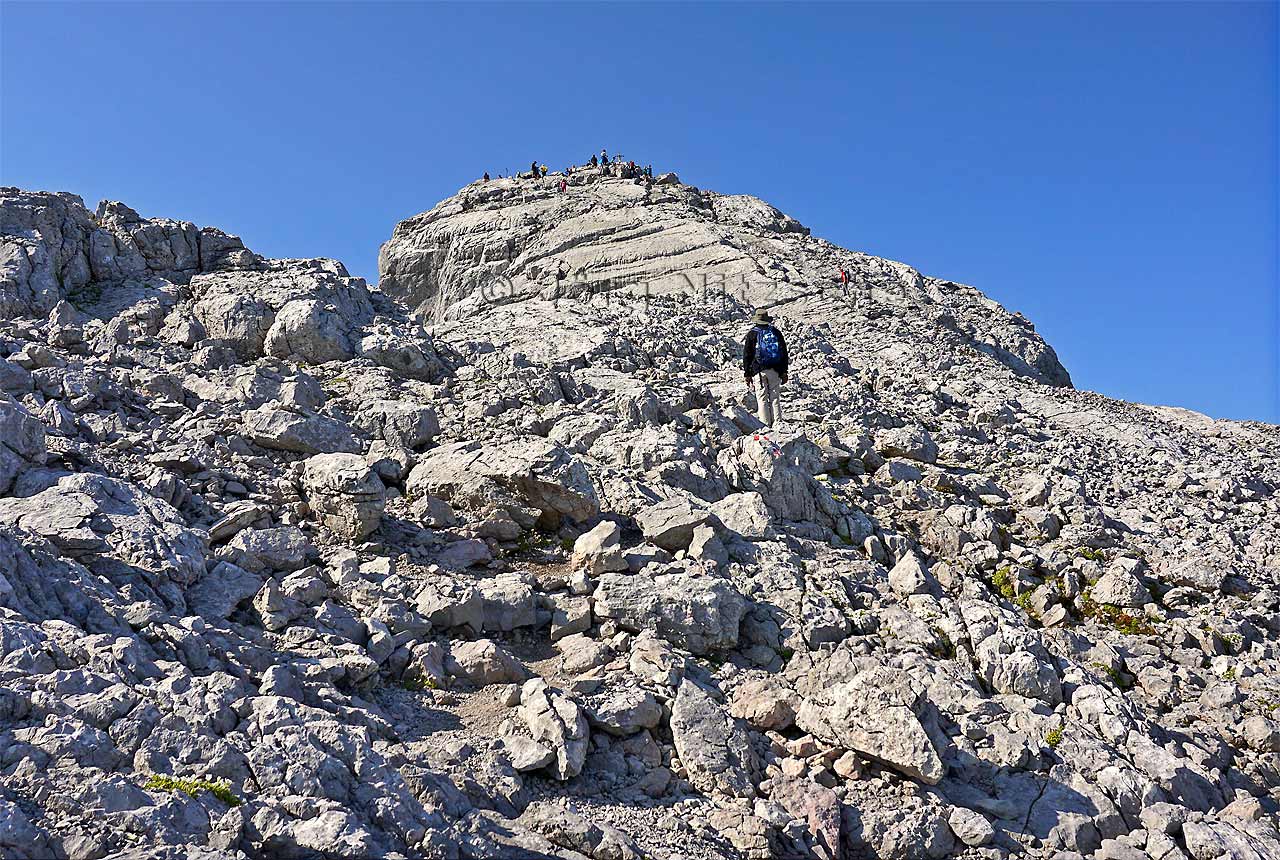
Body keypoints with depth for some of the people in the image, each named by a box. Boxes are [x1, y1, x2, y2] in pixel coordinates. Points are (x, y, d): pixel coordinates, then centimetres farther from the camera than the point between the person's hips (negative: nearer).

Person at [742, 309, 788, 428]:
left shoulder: (752, 334, 0)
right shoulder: (776, 333, 8)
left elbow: (747, 356, 1)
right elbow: (784, 353, 10)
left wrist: (747, 374, 6)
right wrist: (784, 372, 14)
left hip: (758, 371, -2)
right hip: (775, 371, 2)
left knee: (762, 399, 0)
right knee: (775, 398, 7)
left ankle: (766, 425, -3)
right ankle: (778, 423, 4)